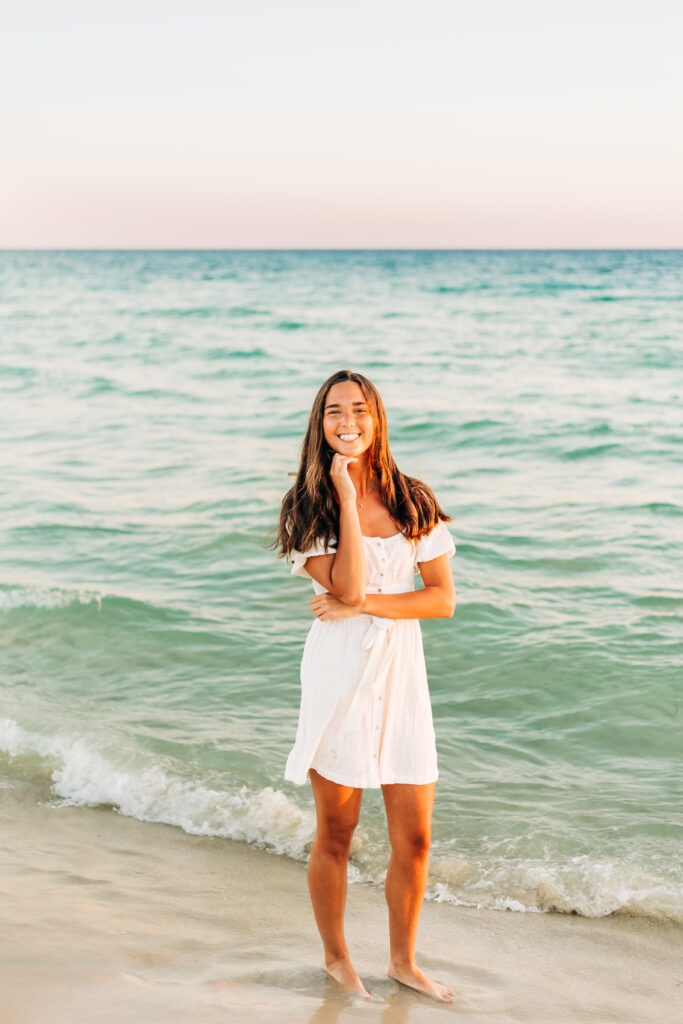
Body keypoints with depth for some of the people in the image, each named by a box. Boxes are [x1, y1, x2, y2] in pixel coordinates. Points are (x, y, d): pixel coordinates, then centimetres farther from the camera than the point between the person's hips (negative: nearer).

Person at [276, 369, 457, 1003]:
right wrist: (347, 498, -16)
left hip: (401, 674, 2)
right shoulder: (306, 508, -3)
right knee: (334, 835, 9)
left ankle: (403, 961, 27)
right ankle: (336, 958, 30)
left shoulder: (412, 501, 4)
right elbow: (347, 586, -17)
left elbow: (444, 599, -2)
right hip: (338, 673, -2)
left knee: (414, 838, 6)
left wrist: (366, 605, -13)